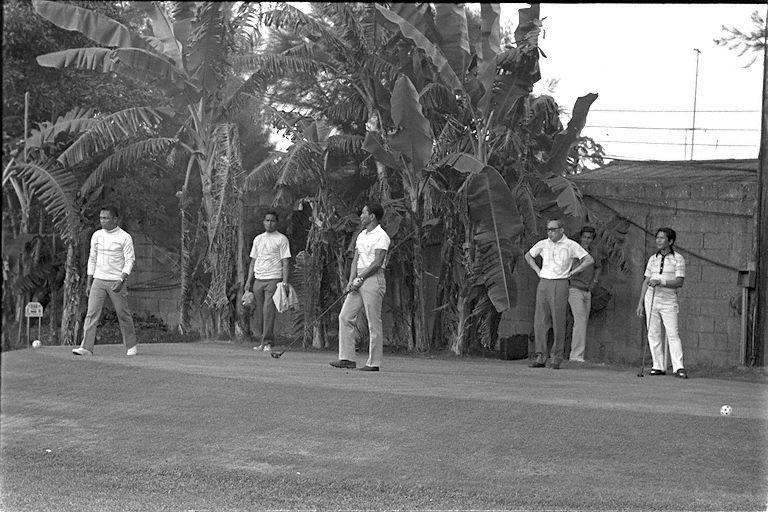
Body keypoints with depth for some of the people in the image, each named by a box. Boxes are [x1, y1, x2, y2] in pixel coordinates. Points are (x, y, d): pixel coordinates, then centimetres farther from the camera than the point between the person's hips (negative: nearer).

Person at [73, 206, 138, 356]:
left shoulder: (125, 238, -5)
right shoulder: (97, 235, 9)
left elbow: (130, 260, -7)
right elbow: (92, 259, 15)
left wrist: (121, 280, -20)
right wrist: (89, 283, 11)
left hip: (116, 281, -3)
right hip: (98, 280, 4)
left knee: (123, 314, 3)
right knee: (92, 313, -8)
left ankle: (132, 345, 20)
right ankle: (86, 347, -12)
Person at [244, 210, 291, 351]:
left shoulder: (281, 239, 1)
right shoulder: (257, 239, 18)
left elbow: (285, 262, -4)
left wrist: (285, 281, -13)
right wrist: (248, 281, 13)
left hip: (274, 279, -5)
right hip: (258, 280, 5)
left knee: (269, 311, -12)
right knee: (258, 312, 3)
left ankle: (267, 342, -9)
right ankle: (261, 342, 10)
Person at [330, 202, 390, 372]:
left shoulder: (381, 236, -7)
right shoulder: (361, 235, 18)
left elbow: (377, 263, -14)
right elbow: (356, 259, 13)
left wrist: (360, 278, -15)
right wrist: (351, 280, -1)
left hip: (373, 280, -9)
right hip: (359, 281, 9)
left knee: (374, 323, -6)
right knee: (345, 316, 2)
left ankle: (374, 363, -2)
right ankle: (347, 358, 3)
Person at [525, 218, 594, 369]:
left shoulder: (570, 245, -2)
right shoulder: (543, 244, 9)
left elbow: (589, 260, -2)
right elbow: (528, 256, 26)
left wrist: (571, 273, -4)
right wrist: (538, 271, 13)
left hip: (560, 284, -4)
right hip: (543, 284, 4)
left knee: (558, 321, -3)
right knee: (540, 321, -3)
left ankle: (556, 358, 4)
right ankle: (540, 357, -1)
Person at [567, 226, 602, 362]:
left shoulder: (593, 253, 8)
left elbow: (597, 267, 26)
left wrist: (594, 281, 14)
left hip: (587, 292, 7)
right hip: (575, 290, -7)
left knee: (583, 323, 7)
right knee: (580, 321, -18)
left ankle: (574, 354, 13)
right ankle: (577, 354, -20)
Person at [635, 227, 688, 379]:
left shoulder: (678, 258, -1)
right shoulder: (653, 259, 12)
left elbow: (679, 282, -10)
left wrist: (661, 282, -23)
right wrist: (640, 302, 12)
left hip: (668, 300, -4)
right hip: (651, 298, 4)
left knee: (673, 333, -10)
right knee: (653, 334, 2)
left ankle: (678, 367, -12)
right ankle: (658, 366, 6)